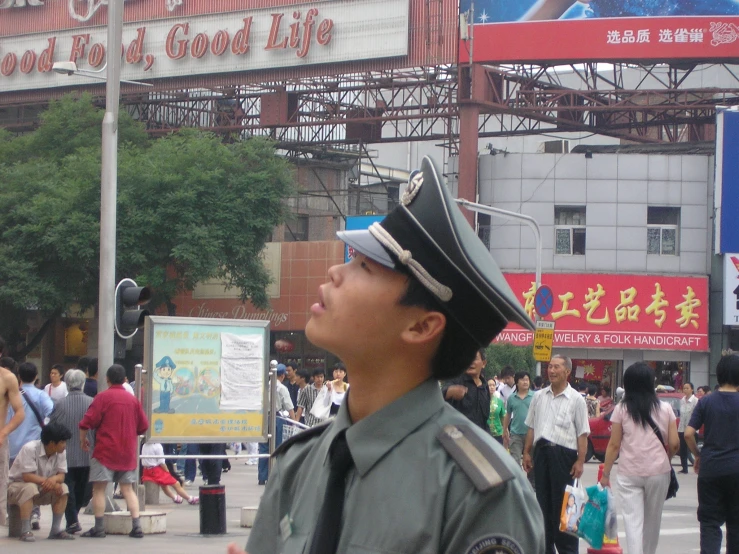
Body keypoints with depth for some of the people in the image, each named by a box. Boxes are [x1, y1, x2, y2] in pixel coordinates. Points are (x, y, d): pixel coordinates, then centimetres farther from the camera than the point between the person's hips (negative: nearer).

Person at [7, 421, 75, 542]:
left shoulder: (60, 453, -7)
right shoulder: (30, 449, -27)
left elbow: (61, 475, -9)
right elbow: (27, 476, -30)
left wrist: (54, 479, -32)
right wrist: (47, 481, -32)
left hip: (42, 488, 6)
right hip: (17, 485, -6)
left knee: (62, 488, -16)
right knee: (30, 489, -39)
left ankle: (56, 530, -12)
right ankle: (25, 531, -35)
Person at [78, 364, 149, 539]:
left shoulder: (103, 397, -6)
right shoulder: (133, 400, 8)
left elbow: (87, 422, -13)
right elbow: (143, 426, 14)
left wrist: (83, 439, 3)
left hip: (105, 450, -5)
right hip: (128, 451, 5)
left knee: (99, 488, 1)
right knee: (128, 489, 9)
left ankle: (99, 528, -3)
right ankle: (136, 526, 0)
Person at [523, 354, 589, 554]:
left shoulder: (576, 400, -3)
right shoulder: (539, 397, 11)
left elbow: (582, 433, -6)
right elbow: (531, 427, 18)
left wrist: (580, 461, -12)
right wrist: (527, 453, 11)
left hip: (564, 454, -5)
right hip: (542, 453, 5)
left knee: (563, 506, -2)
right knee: (543, 503, 11)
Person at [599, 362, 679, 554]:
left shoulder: (621, 409, -3)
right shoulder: (665, 409, 1)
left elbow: (614, 445, -3)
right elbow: (674, 444, 0)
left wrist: (605, 474, 5)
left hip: (629, 473, -2)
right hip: (658, 472, 2)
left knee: (633, 522, -4)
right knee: (652, 521, 16)